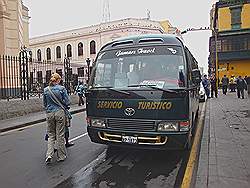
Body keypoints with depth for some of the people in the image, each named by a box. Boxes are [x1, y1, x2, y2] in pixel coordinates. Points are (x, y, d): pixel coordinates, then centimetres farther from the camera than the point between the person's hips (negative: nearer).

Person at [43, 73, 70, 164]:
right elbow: (67, 102, -5)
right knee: (60, 135, 6)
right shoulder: (61, 88, -7)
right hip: (60, 113, -3)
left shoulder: (46, 90, 4)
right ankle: (61, 156, 17)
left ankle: (49, 155, 2)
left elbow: (44, 104, 12)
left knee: (51, 135, 14)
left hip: (49, 113, 3)